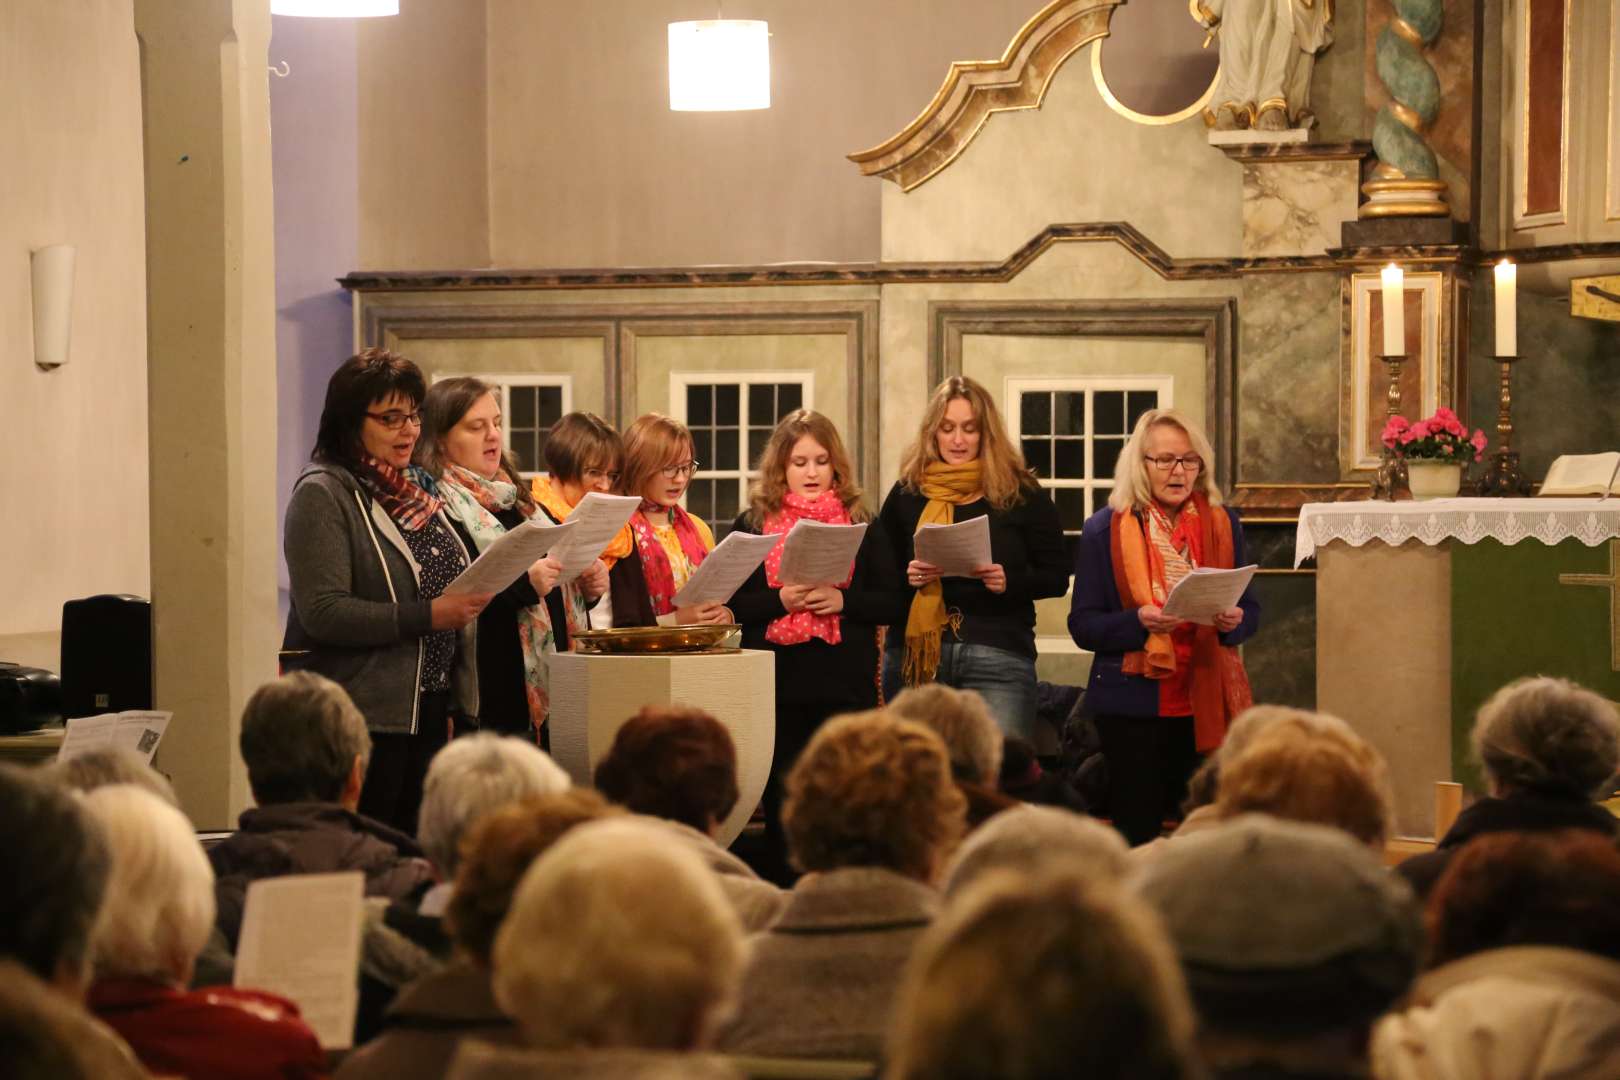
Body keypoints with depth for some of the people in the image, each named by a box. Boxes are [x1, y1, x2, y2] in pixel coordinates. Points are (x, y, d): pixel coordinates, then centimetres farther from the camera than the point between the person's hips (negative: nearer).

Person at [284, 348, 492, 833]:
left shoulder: (417, 488, 15)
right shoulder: (322, 494, -9)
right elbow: (322, 612, -19)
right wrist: (426, 616, -23)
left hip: (430, 711, 7)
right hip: (365, 716, -7)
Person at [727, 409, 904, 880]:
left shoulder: (862, 526, 10)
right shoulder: (752, 525, 8)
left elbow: (891, 603, 5)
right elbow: (730, 604, 2)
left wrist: (843, 601, -12)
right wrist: (781, 599, -15)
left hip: (847, 686, 0)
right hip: (777, 686, 0)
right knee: (782, 803, 3)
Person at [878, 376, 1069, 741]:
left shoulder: (1022, 493, 3)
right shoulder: (907, 492, 9)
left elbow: (1056, 576, 4)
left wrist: (1010, 581, -15)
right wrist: (906, 578, -9)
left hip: (998, 659, -2)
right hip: (914, 655, 3)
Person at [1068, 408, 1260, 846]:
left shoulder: (1223, 523, 8)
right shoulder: (1104, 529, 0)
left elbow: (1251, 609, 11)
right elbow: (1083, 624, -3)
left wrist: (1235, 621, -12)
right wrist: (1138, 622, -21)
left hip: (1207, 703, 2)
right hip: (1133, 705, -2)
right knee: (1137, 834, 0)